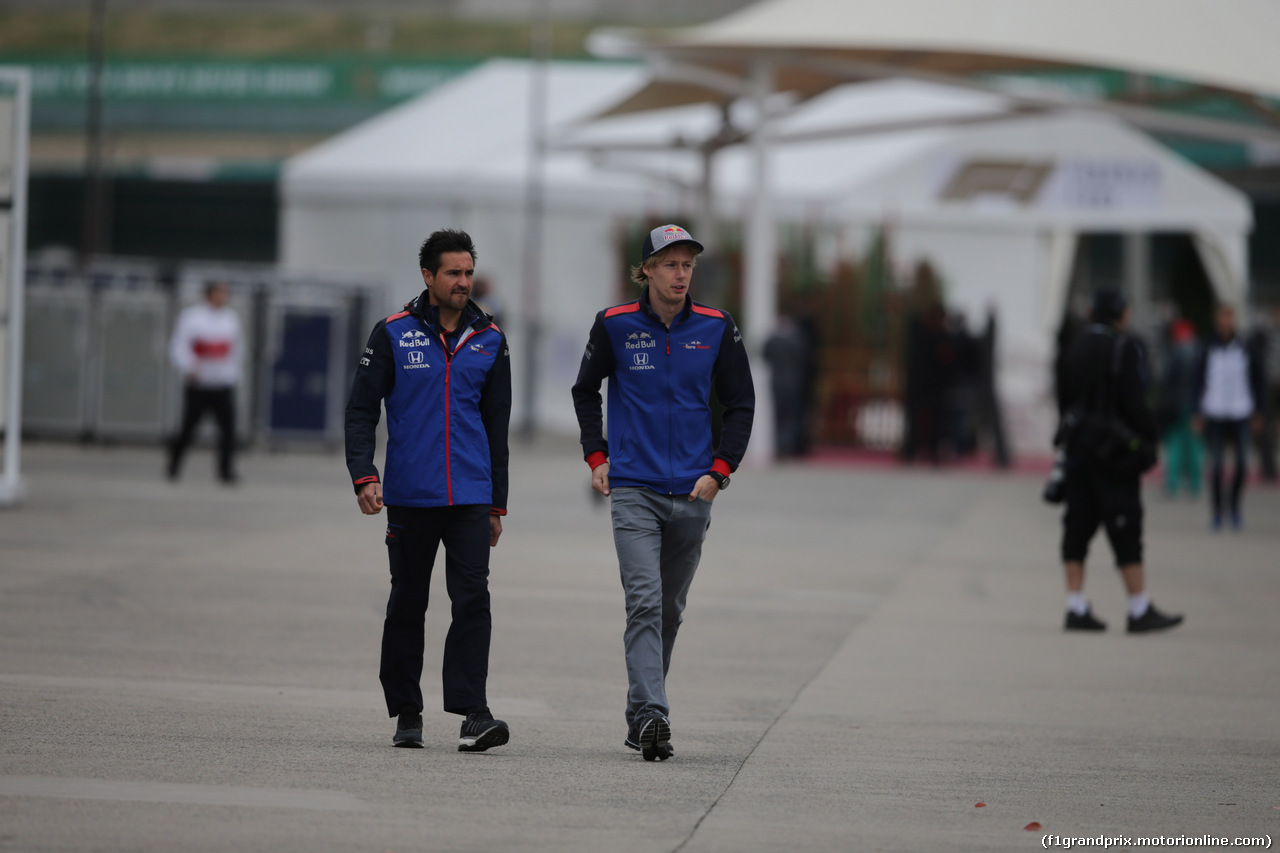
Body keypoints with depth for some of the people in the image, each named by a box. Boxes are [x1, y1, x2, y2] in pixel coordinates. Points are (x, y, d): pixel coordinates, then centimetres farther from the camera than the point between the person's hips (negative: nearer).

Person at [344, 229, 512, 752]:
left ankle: (473, 714, -15)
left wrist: (497, 503, 14)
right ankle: (406, 714, 16)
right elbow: (361, 409, 1)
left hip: (471, 497, 1)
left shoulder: (489, 340, 9)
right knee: (407, 605, 7)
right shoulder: (393, 335, 1)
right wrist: (363, 475, -13)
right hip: (410, 497, -1)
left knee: (473, 600, -11)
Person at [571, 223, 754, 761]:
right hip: (633, 489, -2)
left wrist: (719, 470, 0)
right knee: (644, 601, -16)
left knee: (669, 610, 10)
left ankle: (640, 716, 22)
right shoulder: (615, 325, -1)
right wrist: (596, 456, 6)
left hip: (692, 493, 2)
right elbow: (585, 391, 15)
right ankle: (651, 714, -23)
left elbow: (741, 404, 10)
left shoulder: (716, 329, 2)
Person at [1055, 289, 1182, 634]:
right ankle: (1140, 611, -1)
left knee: (1078, 528, 7)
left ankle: (1076, 608, 5)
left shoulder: (1075, 348, 9)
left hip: (1079, 447, 7)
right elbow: (1134, 402, -15)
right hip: (1114, 450, -6)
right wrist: (1149, 441, -7)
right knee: (1126, 531, -3)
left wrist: (1072, 435, 17)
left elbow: (1064, 399, 12)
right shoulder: (1125, 349, -11)